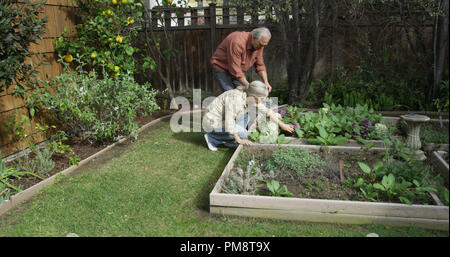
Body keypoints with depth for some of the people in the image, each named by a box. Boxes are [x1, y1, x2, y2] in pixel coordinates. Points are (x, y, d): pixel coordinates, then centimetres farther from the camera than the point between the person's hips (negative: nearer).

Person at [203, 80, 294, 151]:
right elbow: (229, 122, -29)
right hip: (212, 121, -9)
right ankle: (212, 138, -5)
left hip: (222, 119, 9)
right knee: (243, 134, -17)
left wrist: (282, 125, 10)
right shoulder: (235, 98, -30)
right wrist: (239, 140, -20)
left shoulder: (250, 97, -4)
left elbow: (267, 111, 7)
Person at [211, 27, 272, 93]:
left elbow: (260, 65, -1)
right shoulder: (237, 42, -34)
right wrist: (249, 86, -30)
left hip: (239, 72, 7)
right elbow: (235, 69, -33)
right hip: (222, 68, -7)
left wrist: (266, 82, -16)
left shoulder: (259, 45, -10)